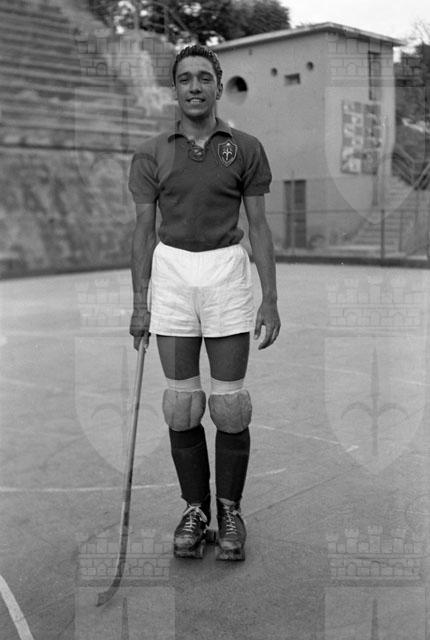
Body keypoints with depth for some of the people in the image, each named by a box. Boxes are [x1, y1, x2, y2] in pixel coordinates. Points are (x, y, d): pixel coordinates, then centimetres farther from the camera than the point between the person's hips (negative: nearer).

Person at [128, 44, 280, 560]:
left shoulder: (245, 149, 3)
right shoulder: (152, 154, 5)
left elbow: (259, 227, 3)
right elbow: (144, 230, 6)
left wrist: (270, 300, -3)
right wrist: (139, 303, 2)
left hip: (227, 273, -1)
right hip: (171, 274, 1)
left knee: (230, 403, 1)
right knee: (181, 403, 4)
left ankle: (230, 510, 18)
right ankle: (195, 509, 20)